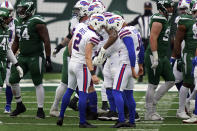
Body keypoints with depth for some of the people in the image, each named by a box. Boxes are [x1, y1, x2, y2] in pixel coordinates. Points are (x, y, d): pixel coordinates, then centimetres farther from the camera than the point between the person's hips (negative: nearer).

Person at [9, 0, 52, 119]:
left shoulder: (37, 23, -13)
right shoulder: (19, 23, 11)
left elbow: (46, 41, -13)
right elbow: (16, 42, 23)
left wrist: (48, 60, -14)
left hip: (35, 57, -7)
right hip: (22, 57, 7)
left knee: (38, 83, 0)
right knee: (13, 80, 2)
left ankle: (40, 110, 7)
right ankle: (20, 106, 18)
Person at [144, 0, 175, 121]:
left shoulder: (165, 20, 15)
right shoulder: (158, 20, -16)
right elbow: (153, 38, -22)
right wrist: (155, 57, -23)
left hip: (163, 57, 10)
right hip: (155, 56, -10)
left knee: (170, 81, 9)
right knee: (153, 85, -2)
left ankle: (152, 103, 15)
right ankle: (149, 113, 5)